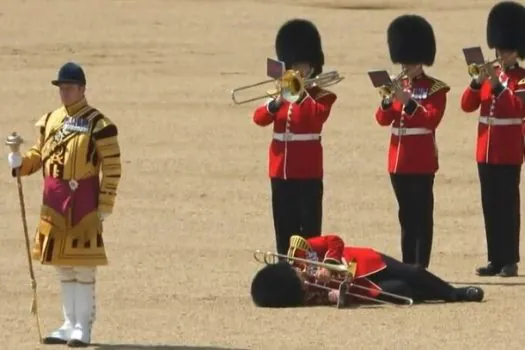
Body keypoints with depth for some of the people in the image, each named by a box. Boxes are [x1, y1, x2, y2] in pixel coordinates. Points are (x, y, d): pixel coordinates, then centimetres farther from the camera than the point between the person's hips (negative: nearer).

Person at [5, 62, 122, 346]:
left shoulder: (97, 124, -8)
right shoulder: (50, 120, 11)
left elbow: (112, 167, -8)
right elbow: (39, 154, 19)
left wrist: (105, 206, -11)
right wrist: (20, 163, -3)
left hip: (83, 199, -7)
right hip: (54, 200, 7)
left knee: (84, 266, -4)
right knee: (62, 265, 12)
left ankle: (83, 327, 1)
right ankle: (70, 324, 20)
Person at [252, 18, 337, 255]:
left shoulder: (322, 96, -1)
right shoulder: (282, 93, 13)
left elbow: (318, 116, -22)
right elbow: (259, 118, 2)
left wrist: (301, 93, -22)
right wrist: (276, 103, -15)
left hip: (308, 171, -5)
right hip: (281, 170, 5)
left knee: (309, 226, -3)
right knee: (284, 227, 8)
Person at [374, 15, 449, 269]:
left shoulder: (435, 89, -3)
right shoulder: (398, 86, 13)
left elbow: (431, 120, -16)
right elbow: (383, 120, 6)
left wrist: (407, 101, -25)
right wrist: (388, 100, -13)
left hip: (421, 161, -6)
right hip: (399, 160, 6)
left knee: (422, 216, -5)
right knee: (406, 216, 10)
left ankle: (421, 266, -6)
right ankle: (407, 265, 14)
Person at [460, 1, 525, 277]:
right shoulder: (489, 75, 13)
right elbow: (467, 105, 6)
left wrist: (497, 85, -26)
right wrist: (477, 82, -11)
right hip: (486, 151, 6)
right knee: (490, 206, 7)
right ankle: (495, 259, 12)